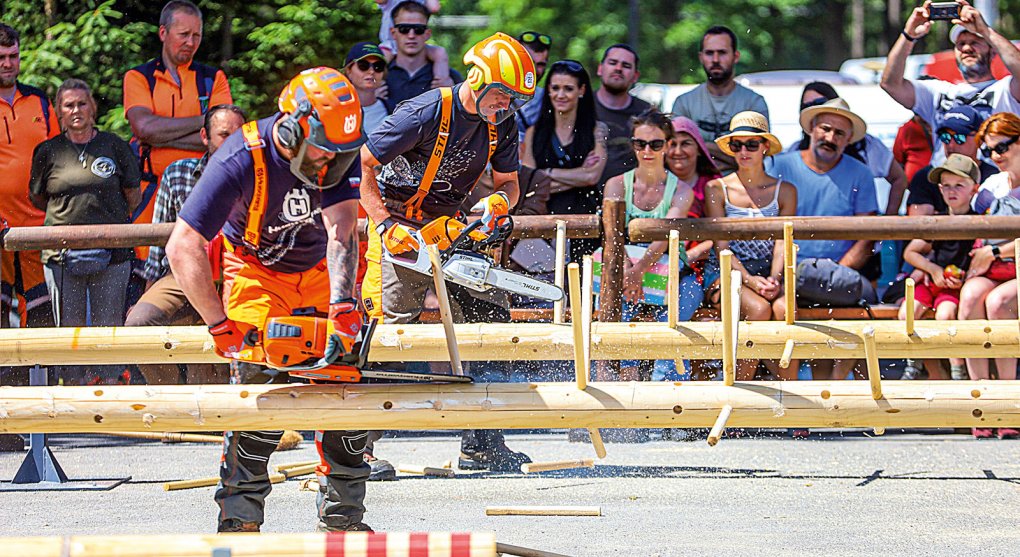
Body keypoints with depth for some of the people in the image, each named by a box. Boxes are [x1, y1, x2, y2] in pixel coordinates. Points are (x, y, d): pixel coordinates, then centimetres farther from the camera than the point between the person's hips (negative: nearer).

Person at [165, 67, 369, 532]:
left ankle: (342, 515, 9)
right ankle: (239, 519, -12)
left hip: (321, 272, 4)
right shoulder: (241, 161, -32)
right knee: (261, 385, -17)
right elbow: (182, 249, -33)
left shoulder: (339, 151, -21)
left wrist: (342, 307, -45)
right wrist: (221, 327, -35)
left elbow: (340, 230, -30)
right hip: (257, 272, -4)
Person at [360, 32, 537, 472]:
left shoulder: (501, 124, -2)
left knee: (490, 316, 0)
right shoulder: (427, 113, -22)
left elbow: (509, 184, 9)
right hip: (401, 228, -7)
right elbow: (363, 166, -18)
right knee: (392, 322, -13)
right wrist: (386, 227, -23)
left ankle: (480, 445, 5)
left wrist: (497, 202, -15)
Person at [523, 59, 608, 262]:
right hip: (545, 221, 1)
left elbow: (593, 176, -4)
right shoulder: (534, 133, 12)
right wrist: (578, 176, -4)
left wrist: (548, 173, 1)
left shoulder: (597, 130, 8)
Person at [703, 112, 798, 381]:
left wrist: (774, 280, -18)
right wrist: (750, 280, -18)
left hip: (768, 273, 1)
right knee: (759, 309, -33)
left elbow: (782, 244, 3)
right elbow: (721, 246, -1)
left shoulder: (785, 191, 13)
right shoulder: (717, 189, 8)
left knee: (783, 309, -33)